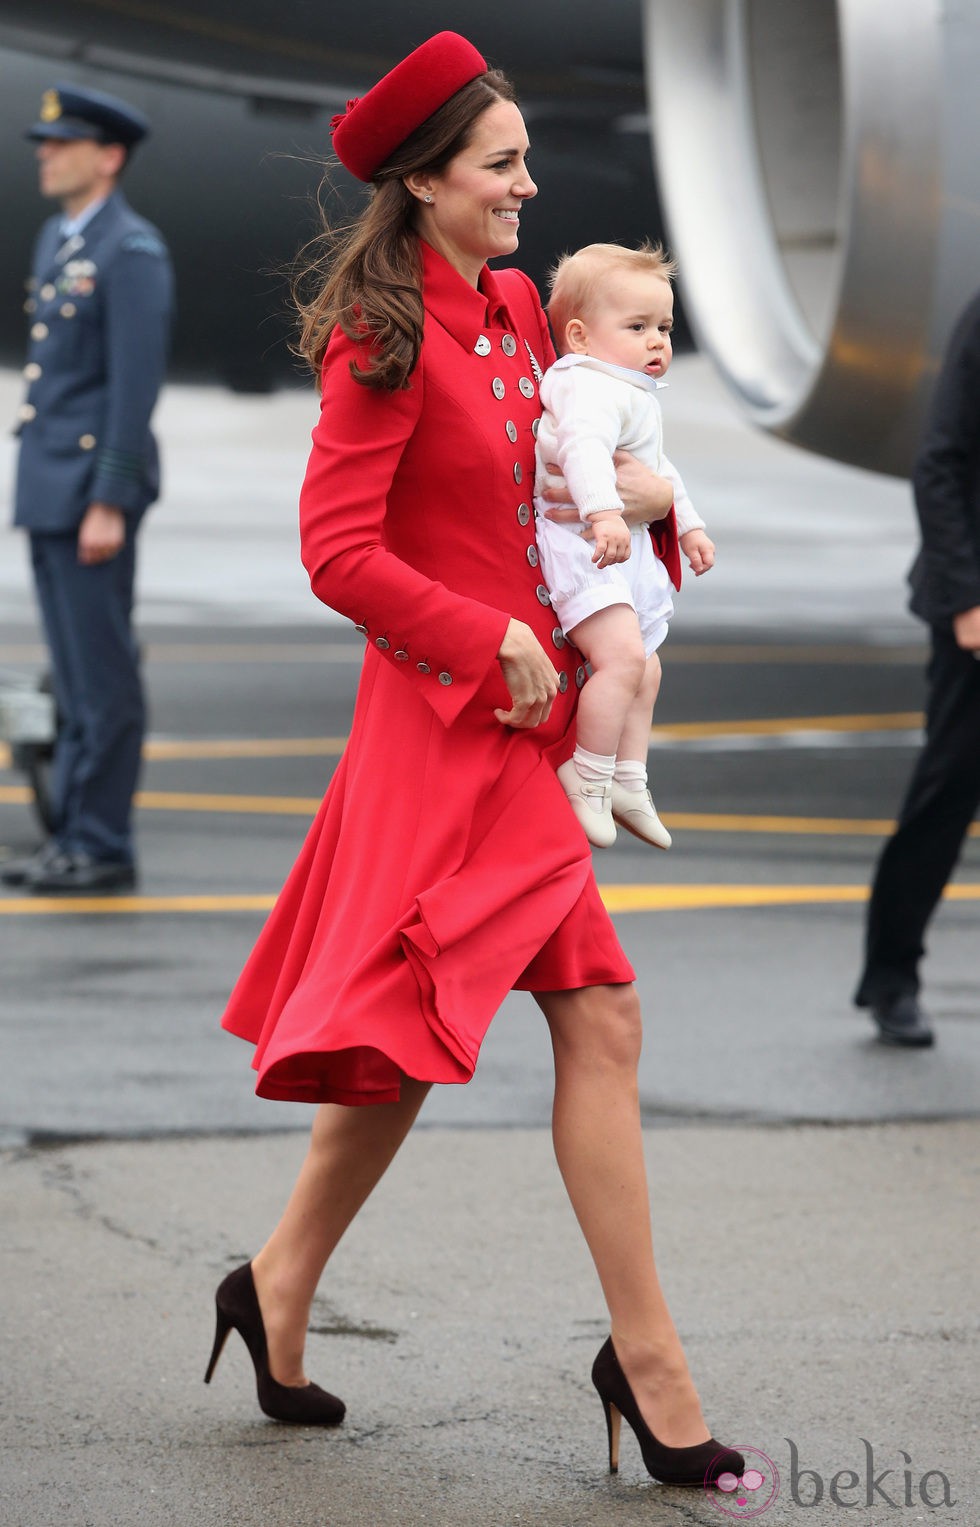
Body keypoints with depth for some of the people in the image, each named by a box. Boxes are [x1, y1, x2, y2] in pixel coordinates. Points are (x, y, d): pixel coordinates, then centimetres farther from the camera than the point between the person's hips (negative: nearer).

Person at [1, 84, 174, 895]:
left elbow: (137, 383, -17)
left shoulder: (132, 252, -13)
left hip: (95, 486, -9)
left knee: (103, 676, -5)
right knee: (75, 677, 12)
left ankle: (104, 847, -2)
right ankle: (73, 836, 16)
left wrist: (109, 504, -20)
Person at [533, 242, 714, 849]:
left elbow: (659, 471, 34)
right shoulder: (590, 388, -19)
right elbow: (584, 446, -39)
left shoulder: (638, 398, 17)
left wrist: (689, 526, 37)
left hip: (628, 549, 11)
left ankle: (629, 782, 30)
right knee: (623, 656, -24)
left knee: (645, 671, 19)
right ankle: (587, 778, -15)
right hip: (579, 542, -11)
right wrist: (604, 513, -52)